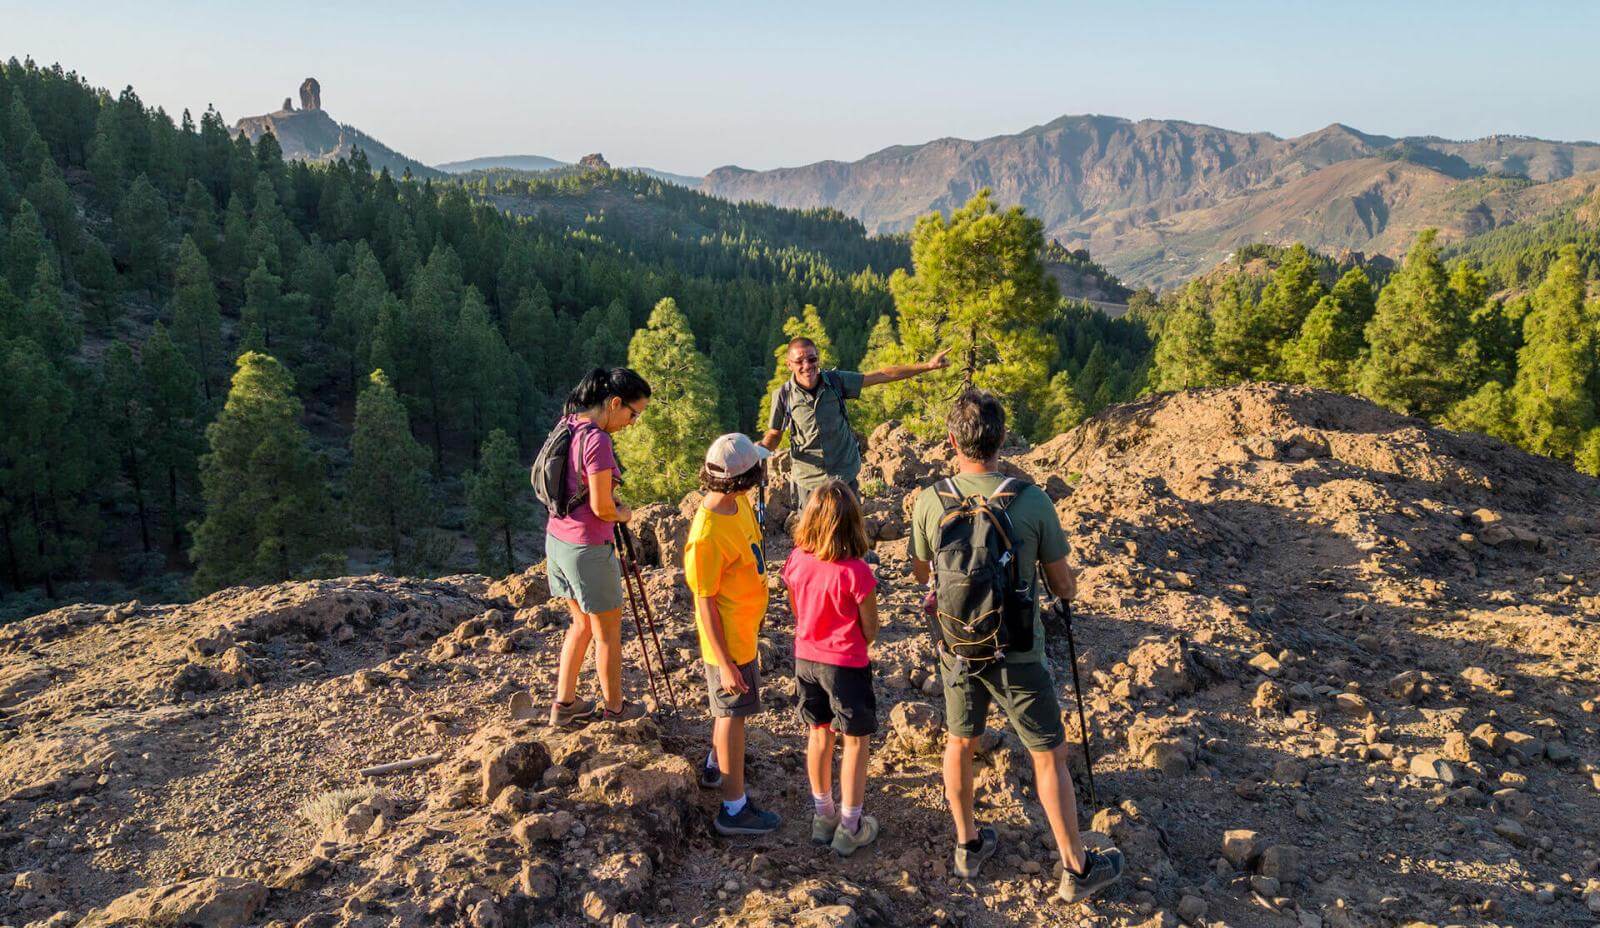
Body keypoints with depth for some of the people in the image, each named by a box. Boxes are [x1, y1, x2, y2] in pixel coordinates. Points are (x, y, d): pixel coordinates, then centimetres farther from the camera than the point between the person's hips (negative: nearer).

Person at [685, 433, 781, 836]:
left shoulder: (739, 504, -3)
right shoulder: (707, 535, -31)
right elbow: (705, 603, -24)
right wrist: (724, 663, -21)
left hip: (746, 628, 9)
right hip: (728, 640, -9)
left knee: (731, 709, 26)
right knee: (733, 714, 5)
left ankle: (715, 768, 47)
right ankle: (734, 808, 19)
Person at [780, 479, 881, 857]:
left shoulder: (796, 561, -10)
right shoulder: (855, 573, -25)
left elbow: (796, 612, 5)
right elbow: (870, 630, -13)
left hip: (805, 657, 5)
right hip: (846, 664, -5)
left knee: (819, 734, 20)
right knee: (855, 741, 12)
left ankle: (823, 815, 35)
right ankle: (850, 828, 21)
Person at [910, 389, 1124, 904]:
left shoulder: (930, 502, -12)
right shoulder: (1031, 500, -18)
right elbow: (1064, 587, -9)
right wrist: (1067, 587, 14)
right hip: (1016, 654, -2)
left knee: (959, 743, 22)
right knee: (1050, 756, 12)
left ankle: (968, 844, 38)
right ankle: (1076, 868, 24)